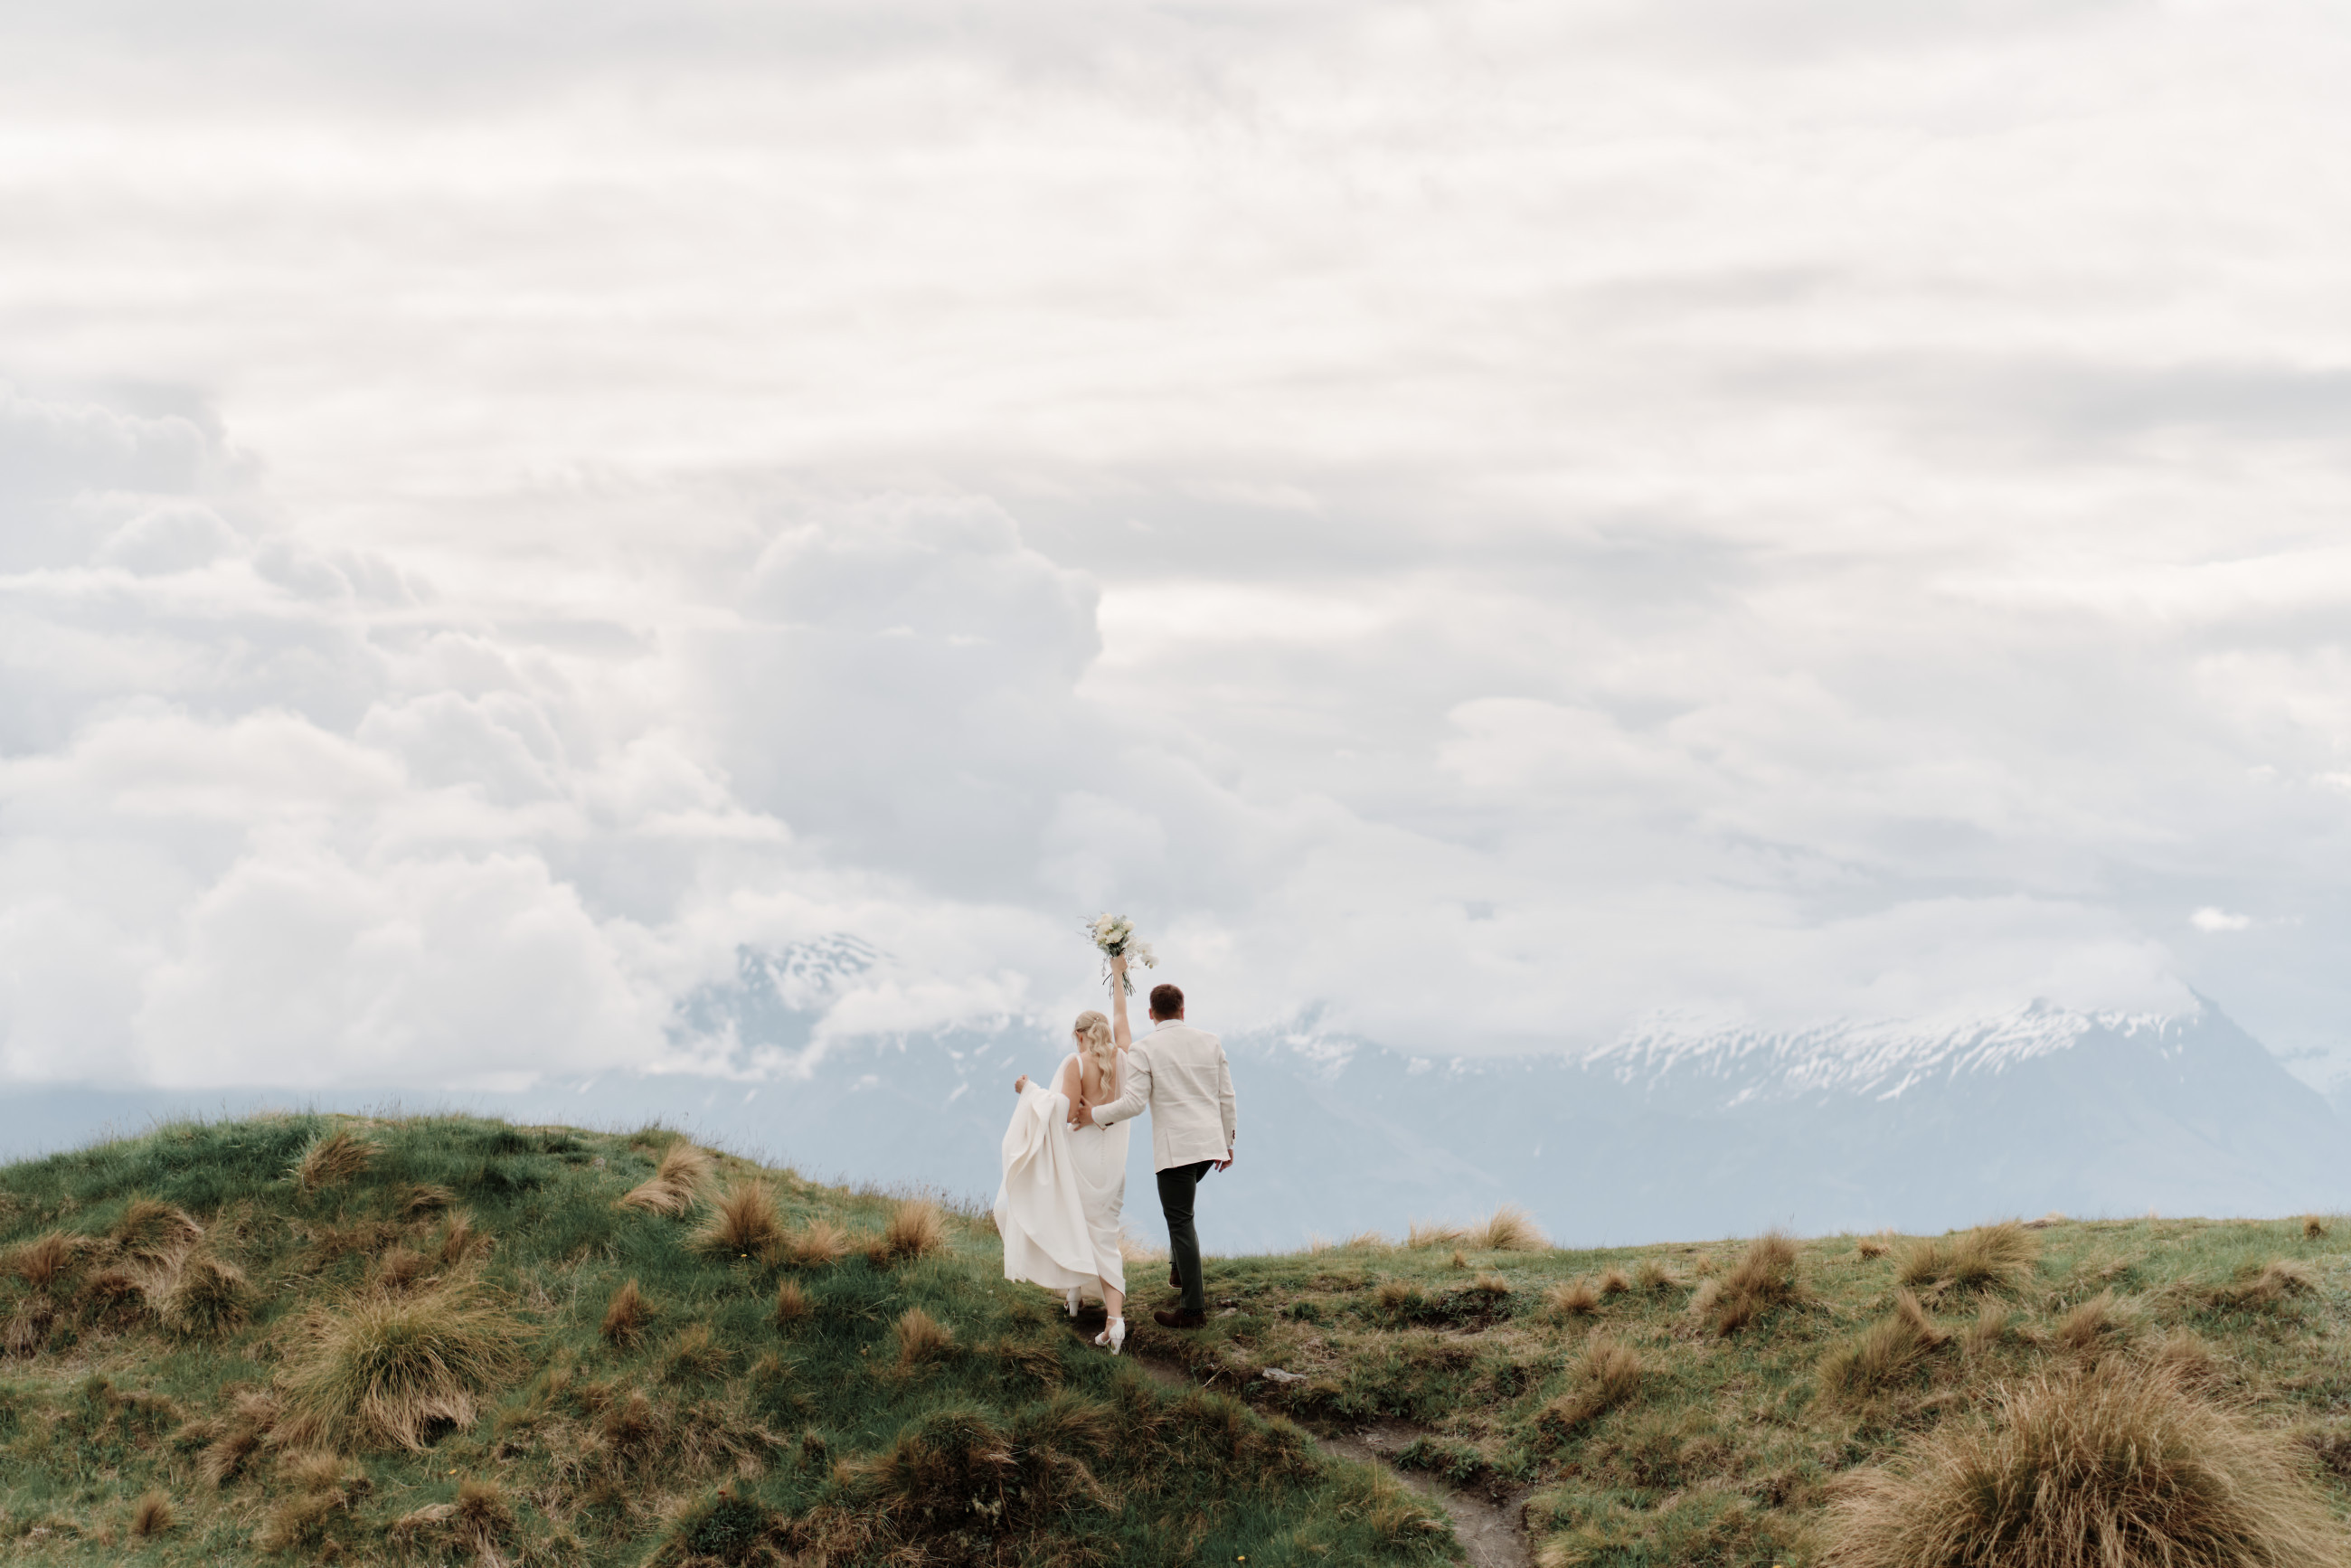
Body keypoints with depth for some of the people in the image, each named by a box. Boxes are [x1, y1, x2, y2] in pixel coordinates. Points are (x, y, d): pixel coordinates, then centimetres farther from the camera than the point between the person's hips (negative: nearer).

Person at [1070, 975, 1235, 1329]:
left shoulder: (1144, 1049, -5)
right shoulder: (1209, 1041, 8)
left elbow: (1134, 1103, -12)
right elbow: (1226, 1096, 9)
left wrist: (1094, 1115, 1)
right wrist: (1227, 1143, 18)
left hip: (1175, 1147, -5)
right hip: (1210, 1141, 5)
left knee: (1180, 1221, -1)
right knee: (1181, 1211, 28)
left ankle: (1193, 1307, -1)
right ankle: (1181, 1271, 19)